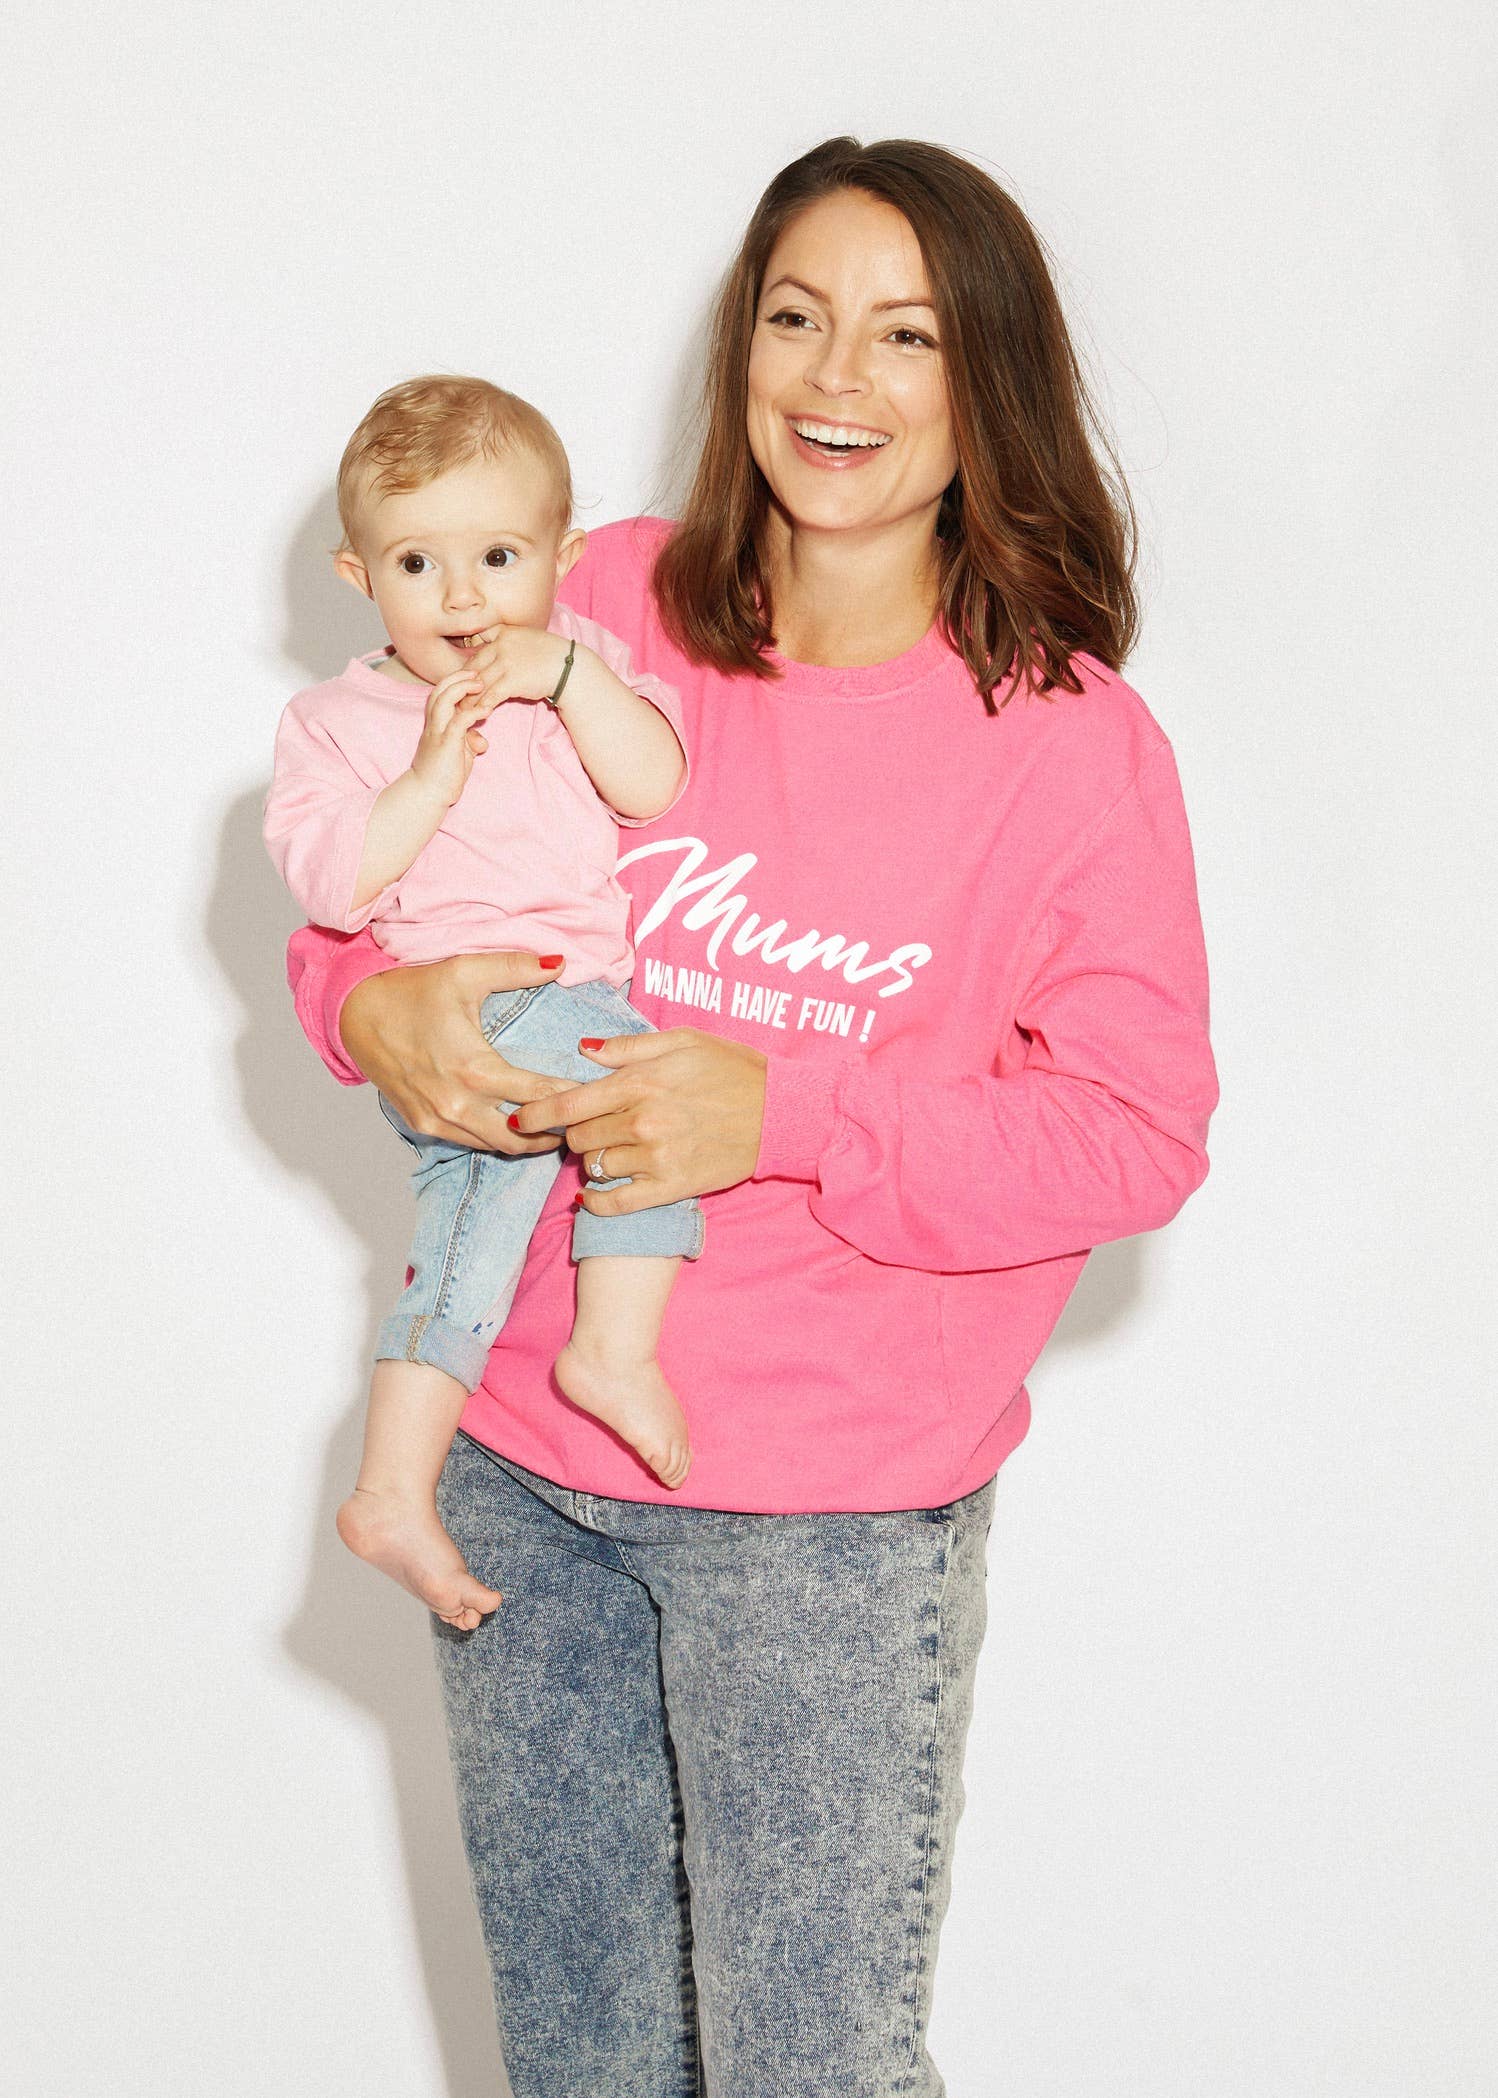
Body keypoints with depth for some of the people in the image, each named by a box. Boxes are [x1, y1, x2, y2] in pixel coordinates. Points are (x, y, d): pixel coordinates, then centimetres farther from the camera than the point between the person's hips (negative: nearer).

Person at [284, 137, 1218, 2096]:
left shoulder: (1069, 743, -11)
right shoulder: (607, 607, 0)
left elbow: (1139, 1133, -12)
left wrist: (786, 1115, -23)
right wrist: (380, 1004, -13)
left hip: (830, 1511, -4)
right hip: (521, 1457, 4)